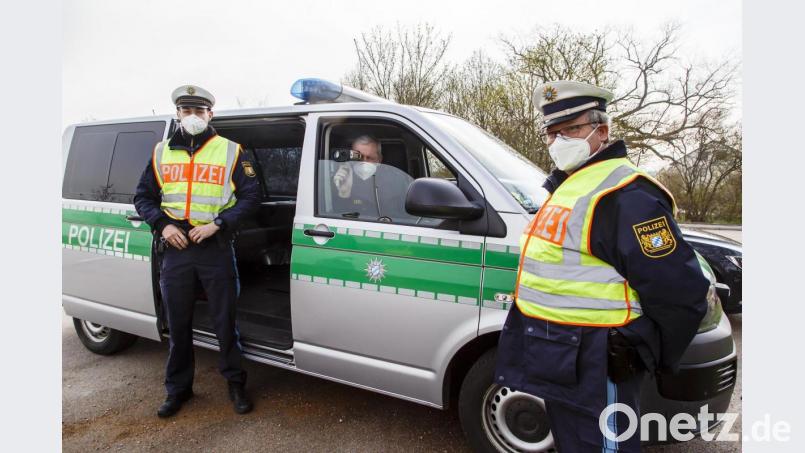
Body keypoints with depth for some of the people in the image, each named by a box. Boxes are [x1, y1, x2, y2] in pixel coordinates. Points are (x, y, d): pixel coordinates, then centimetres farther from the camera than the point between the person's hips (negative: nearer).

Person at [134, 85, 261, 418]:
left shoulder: (230, 151, 2)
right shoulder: (162, 152, 11)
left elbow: (251, 196, -2)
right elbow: (143, 197, 15)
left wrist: (217, 223, -13)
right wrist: (162, 225, -4)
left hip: (216, 248, -3)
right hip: (175, 249, 3)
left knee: (225, 320, 5)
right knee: (177, 324, 12)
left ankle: (235, 383, 22)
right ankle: (178, 389, 28)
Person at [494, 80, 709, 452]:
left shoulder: (625, 196, -20)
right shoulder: (567, 185, 14)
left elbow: (681, 294, -21)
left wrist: (647, 357, -8)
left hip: (593, 369, -10)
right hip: (562, 363, 10)